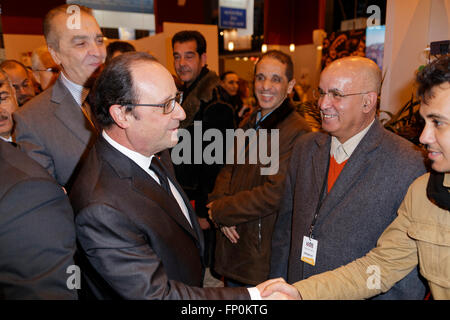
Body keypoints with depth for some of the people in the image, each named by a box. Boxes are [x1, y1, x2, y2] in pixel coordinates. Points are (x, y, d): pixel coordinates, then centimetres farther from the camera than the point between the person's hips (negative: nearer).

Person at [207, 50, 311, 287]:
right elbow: (228, 170, 8)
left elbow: (275, 194, -24)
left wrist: (220, 210, -15)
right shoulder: (249, 124, 7)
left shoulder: (297, 132, -19)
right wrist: (221, 210, -10)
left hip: (263, 253, -7)